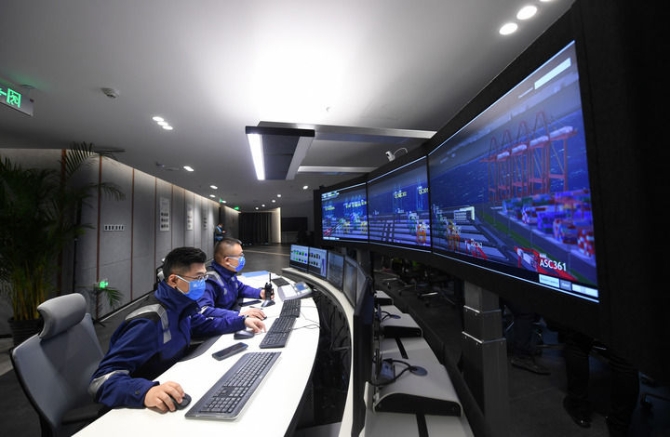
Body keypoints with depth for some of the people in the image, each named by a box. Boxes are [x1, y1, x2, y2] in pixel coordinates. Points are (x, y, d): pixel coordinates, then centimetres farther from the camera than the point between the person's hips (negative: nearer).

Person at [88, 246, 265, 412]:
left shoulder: (181, 307, -5)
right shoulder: (149, 322, -28)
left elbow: (203, 325, 12)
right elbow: (102, 379, -28)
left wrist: (242, 321, 3)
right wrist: (146, 391, -45)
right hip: (148, 407, -6)